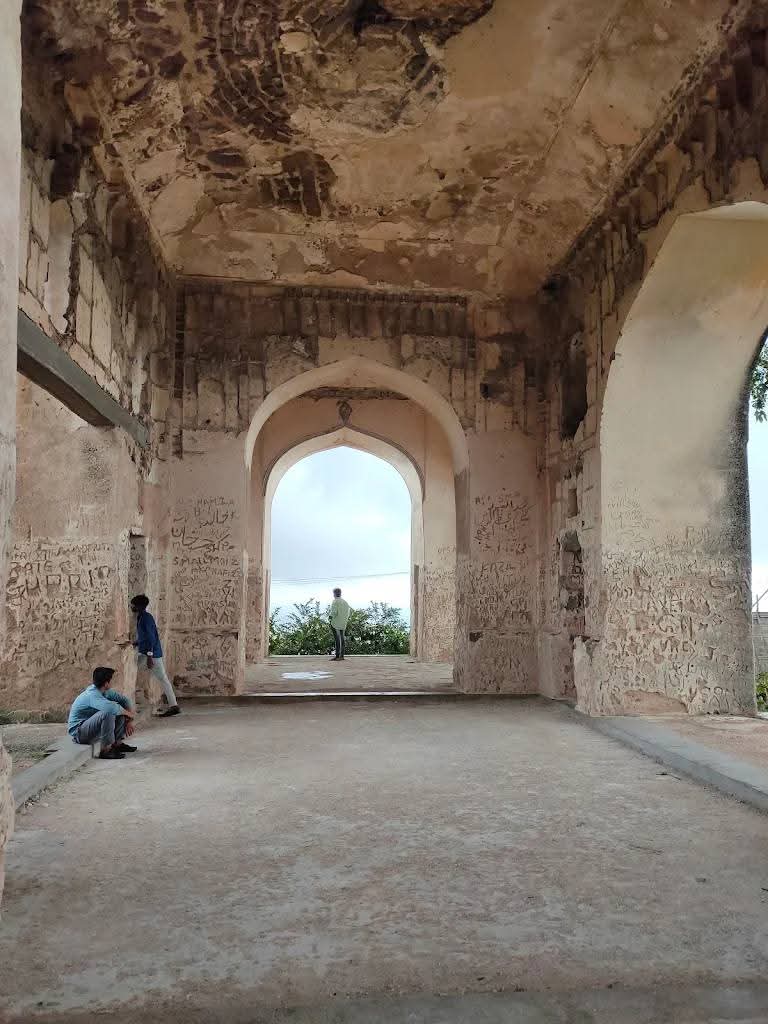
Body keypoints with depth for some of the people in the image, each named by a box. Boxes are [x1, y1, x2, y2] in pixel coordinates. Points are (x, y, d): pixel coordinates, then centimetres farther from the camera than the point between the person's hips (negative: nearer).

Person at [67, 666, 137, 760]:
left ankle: (118, 743, 5)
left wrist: (130, 720, -7)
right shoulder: (92, 695, -28)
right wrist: (128, 713, -25)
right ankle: (106, 750, -21)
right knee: (108, 713, -32)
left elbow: (124, 699, 5)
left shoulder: (105, 691, -2)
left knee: (120, 709, 1)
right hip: (78, 732, -9)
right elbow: (112, 707, -43)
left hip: (91, 726, 9)